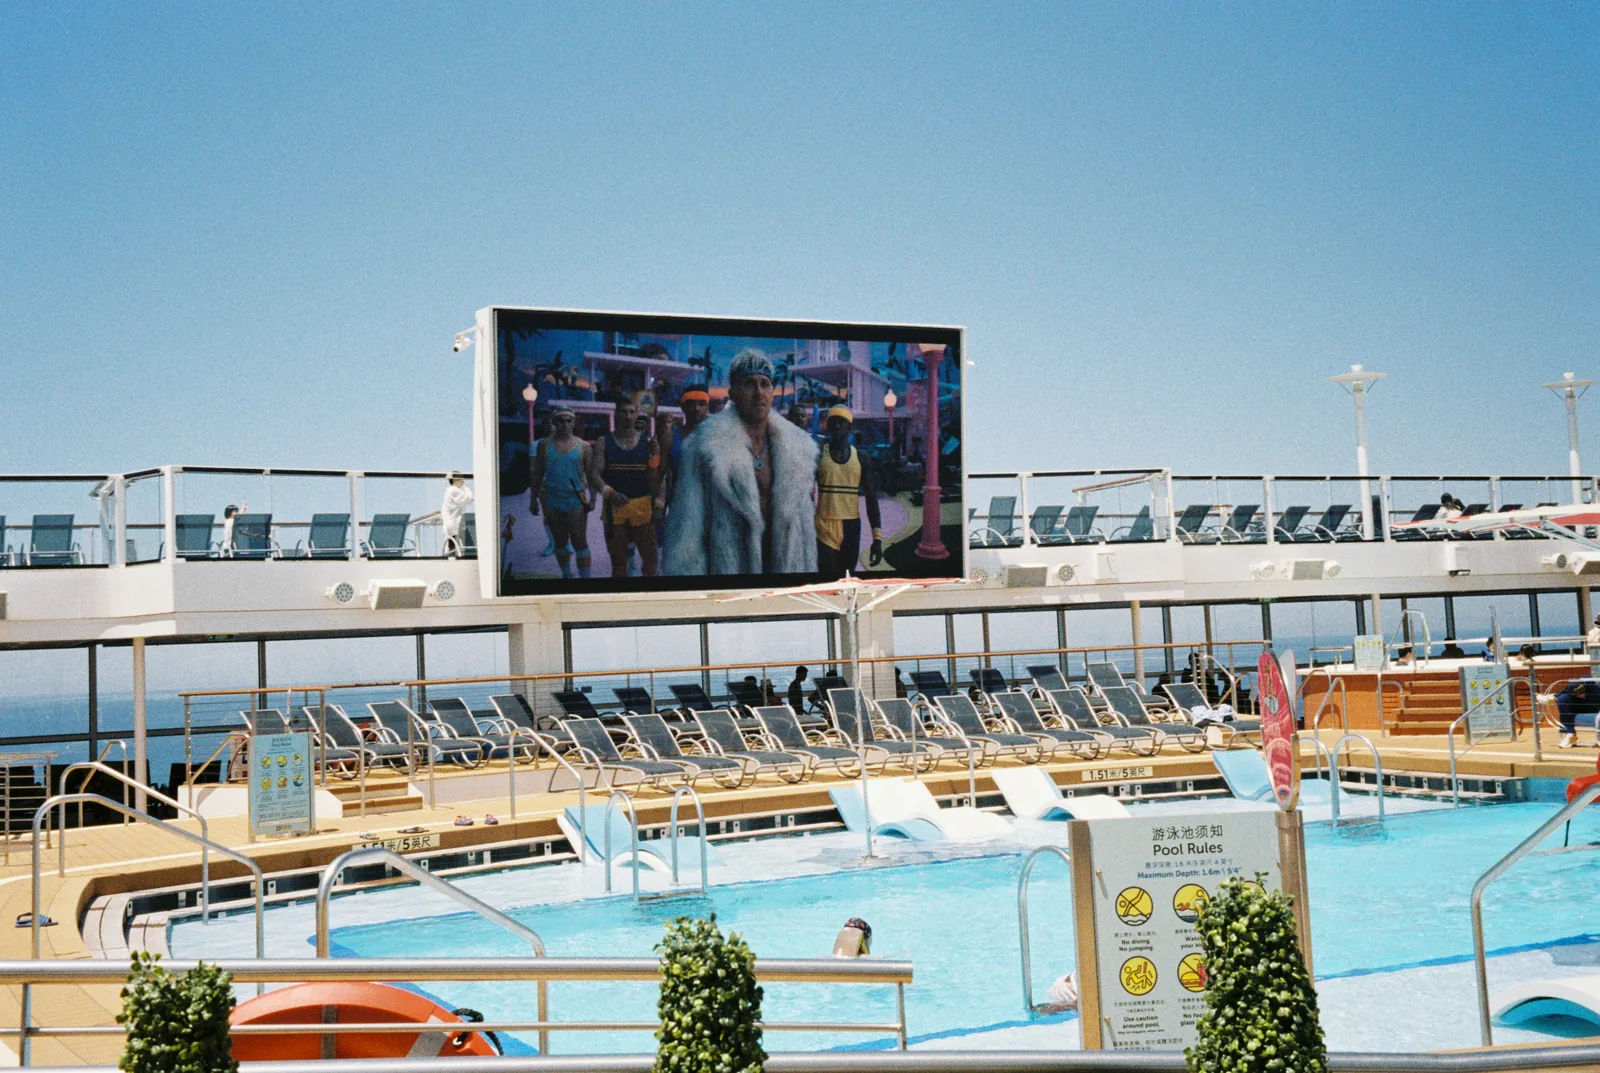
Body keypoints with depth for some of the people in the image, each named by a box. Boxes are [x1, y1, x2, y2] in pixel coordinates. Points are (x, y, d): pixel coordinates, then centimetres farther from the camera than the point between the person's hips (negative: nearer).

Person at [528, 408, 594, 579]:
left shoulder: (583, 446, 1)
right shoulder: (545, 444, 5)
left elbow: (590, 474, 4)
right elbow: (537, 474, 9)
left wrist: (592, 499, -5)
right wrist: (533, 499, 7)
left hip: (576, 502, -2)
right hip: (552, 502, 2)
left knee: (580, 543, -5)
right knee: (560, 542, 13)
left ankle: (585, 577, -2)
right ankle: (566, 574, 27)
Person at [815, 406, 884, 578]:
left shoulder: (860, 458, 6)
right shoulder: (819, 455, 0)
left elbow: (871, 498, 6)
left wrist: (877, 537, 0)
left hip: (852, 528, 2)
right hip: (825, 527, -2)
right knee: (828, 579, -8)